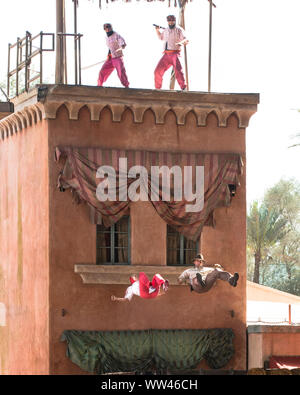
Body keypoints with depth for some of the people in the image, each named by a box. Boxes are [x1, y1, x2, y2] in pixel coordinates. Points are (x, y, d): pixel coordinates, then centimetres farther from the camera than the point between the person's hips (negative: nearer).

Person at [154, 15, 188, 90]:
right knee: (158, 71, 2)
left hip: (174, 54, -5)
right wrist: (157, 30, 24)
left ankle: (183, 87, -20)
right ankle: (157, 88, 15)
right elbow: (160, 37, 41)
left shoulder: (179, 30, 2)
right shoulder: (166, 30, 20)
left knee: (178, 71, -22)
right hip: (166, 55, 6)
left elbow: (186, 40, -9)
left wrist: (180, 43, -31)